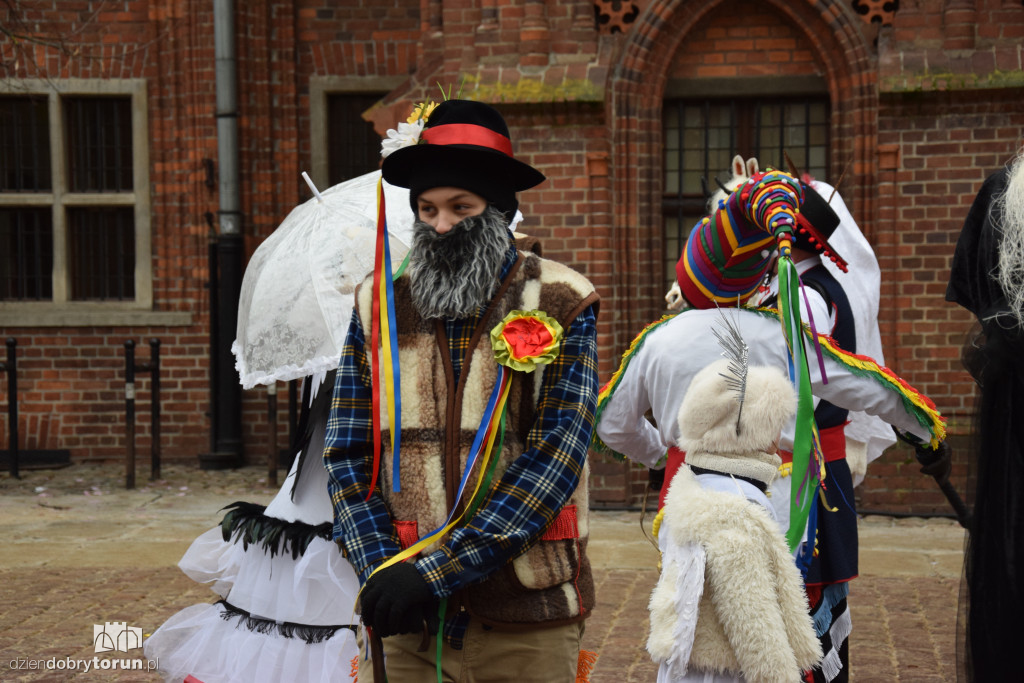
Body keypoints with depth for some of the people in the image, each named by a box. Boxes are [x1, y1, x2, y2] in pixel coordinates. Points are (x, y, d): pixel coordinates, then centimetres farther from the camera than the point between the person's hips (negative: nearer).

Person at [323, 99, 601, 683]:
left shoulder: (560, 305, -3)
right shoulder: (377, 306, 6)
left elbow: (552, 461, -12)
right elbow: (348, 455, 5)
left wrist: (435, 570, -18)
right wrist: (380, 569, -12)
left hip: (526, 623, -2)